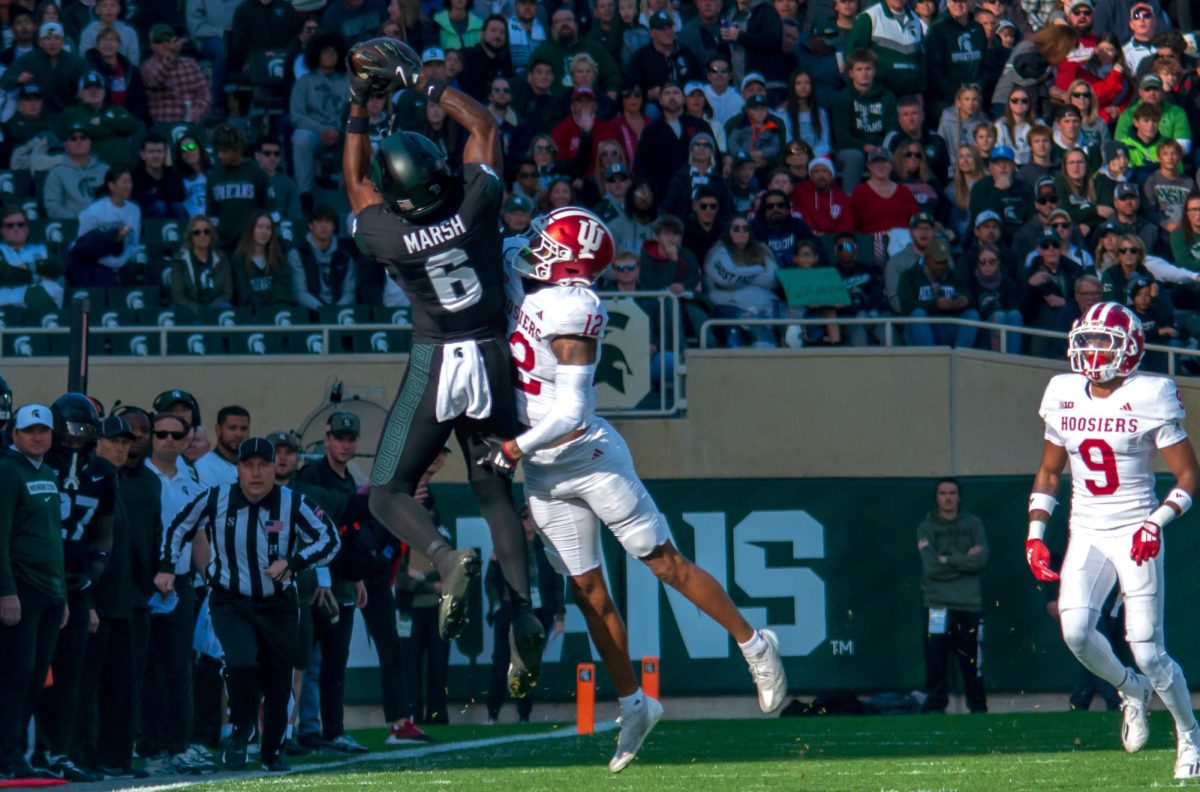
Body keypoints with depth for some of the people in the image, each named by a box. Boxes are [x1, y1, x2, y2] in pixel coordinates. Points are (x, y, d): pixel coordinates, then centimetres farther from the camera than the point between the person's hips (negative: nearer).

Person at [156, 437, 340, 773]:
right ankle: (240, 733, -1)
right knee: (242, 664, -25)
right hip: (230, 604, -1)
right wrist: (166, 567, 0)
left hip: (277, 606, 1)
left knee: (278, 683, 6)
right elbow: (179, 527, 8)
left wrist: (293, 563, -23)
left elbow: (329, 540, -8)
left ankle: (272, 753, 28)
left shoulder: (293, 504, -10)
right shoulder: (215, 500, -8)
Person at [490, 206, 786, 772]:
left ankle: (754, 646, 18)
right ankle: (633, 707, 17)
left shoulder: (571, 309, -23)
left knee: (666, 563, 3)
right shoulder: (529, 291, 2)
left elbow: (570, 413, -26)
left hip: (590, 460, -8)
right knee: (587, 591, 9)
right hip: (545, 475, 8)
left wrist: (514, 448, -18)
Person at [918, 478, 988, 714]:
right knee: (936, 662, -7)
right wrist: (965, 561, -5)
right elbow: (931, 567, -8)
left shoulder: (973, 524, 11)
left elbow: (981, 559, -5)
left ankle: (979, 709, 14)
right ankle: (934, 709, -2)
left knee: (973, 665, 4)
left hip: (970, 606, 1)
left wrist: (948, 560, -8)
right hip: (938, 605, -1)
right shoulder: (926, 528, 6)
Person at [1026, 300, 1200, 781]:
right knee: (1075, 630, -18)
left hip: (1135, 534, -4)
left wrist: (1157, 523, -21)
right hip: (1087, 533, 4)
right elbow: (1048, 473, 17)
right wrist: (1035, 535, 7)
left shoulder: (1149, 399, -9)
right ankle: (1131, 692, 12)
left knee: (1147, 650, -7)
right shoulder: (1064, 398, 6)